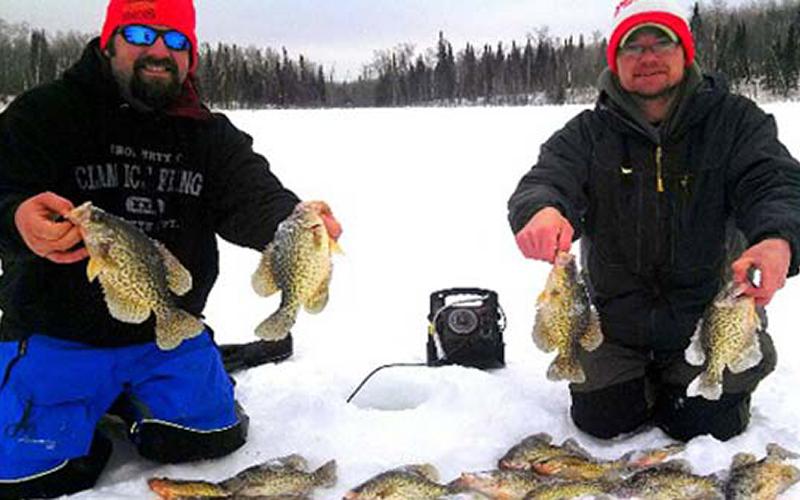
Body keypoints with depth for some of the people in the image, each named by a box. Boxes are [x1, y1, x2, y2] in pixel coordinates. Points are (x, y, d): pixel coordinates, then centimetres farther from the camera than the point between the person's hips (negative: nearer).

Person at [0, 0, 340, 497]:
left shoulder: (213, 135, 2)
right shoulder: (42, 115, -8)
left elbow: (252, 195, -15)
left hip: (169, 334, 3)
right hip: (56, 337, -3)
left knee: (214, 436, -2)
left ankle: (128, 397, 27)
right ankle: (95, 401, 23)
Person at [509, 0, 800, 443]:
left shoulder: (735, 120, -6)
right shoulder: (587, 133, -5)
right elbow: (544, 182, -21)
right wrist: (541, 212, -48)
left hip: (708, 318, -1)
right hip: (615, 321, 1)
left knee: (709, 429, -3)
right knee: (599, 422, 2)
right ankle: (645, 384, 36)